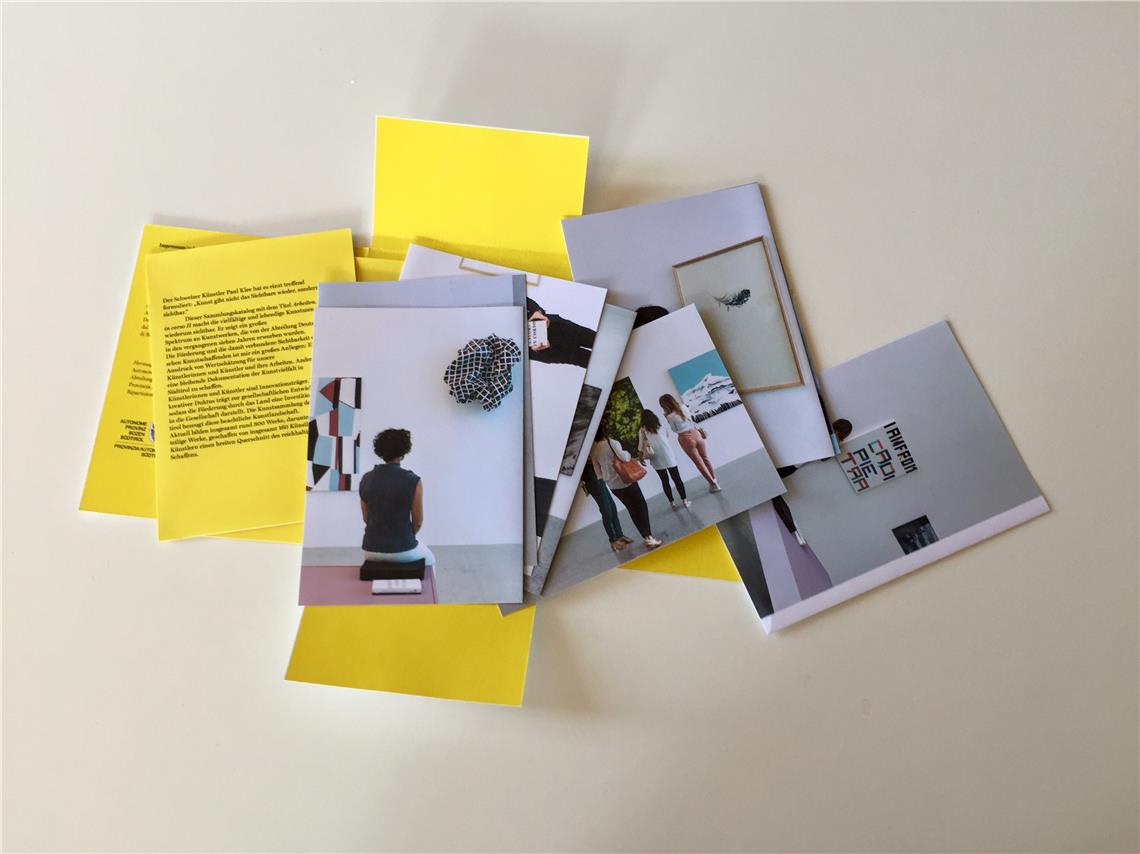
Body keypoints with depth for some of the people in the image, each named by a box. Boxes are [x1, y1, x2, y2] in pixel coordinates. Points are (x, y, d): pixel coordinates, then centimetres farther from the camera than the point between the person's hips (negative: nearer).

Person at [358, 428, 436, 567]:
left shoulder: (366, 479, -3)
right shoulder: (413, 481, -15)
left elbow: (367, 518, 8)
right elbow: (418, 522, -7)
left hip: (372, 549, 3)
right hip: (402, 550, -3)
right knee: (428, 558, 33)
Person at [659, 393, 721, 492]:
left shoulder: (670, 416, -14)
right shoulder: (683, 407, -2)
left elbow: (674, 430, -2)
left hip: (685, 438, -4)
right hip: (695, 433, 4)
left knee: (699, 462, 7)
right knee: (705, 458, 21)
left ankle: (713, 484, 11)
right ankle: (714, 479, 35)